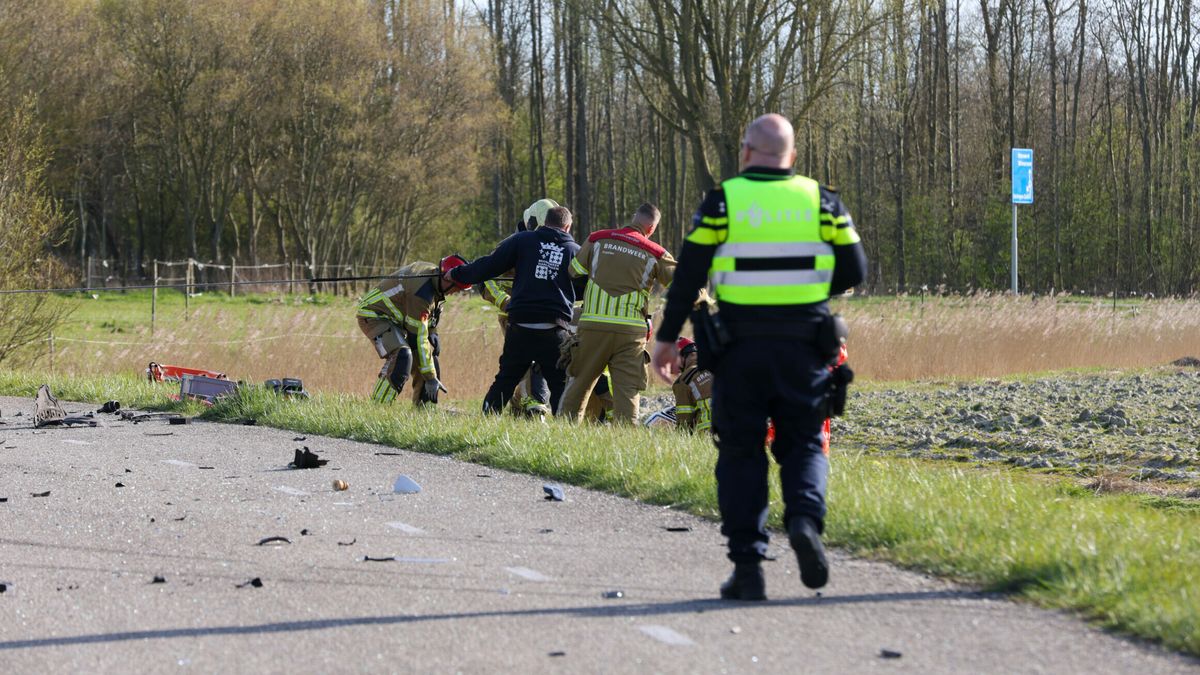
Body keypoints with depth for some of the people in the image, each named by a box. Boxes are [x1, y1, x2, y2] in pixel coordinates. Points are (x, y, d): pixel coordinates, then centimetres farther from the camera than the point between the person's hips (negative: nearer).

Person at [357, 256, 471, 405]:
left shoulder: (432, 271, -5)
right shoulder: (421, 294, -33)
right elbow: (417, 338, -30)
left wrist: (432, 332, 10)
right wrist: (430, 377, -27)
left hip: (396, 318, 10)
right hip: (372, 316, -10)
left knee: (430, 356, 7)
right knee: (402, 356, -31)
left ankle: (422, 407, 15)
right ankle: (379, 406, -30)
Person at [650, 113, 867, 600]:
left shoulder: (723, 201, -2)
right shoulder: (822, 201, 4)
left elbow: (688, 275, -3)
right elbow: (854, 270, 5)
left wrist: (667, 337, 4)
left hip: (739, 348, -1)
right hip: (803, 349, 1)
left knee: (741, 454, 7)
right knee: (802, 444, 13)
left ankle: (747, 565, 2)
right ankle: (806, 517, -17)